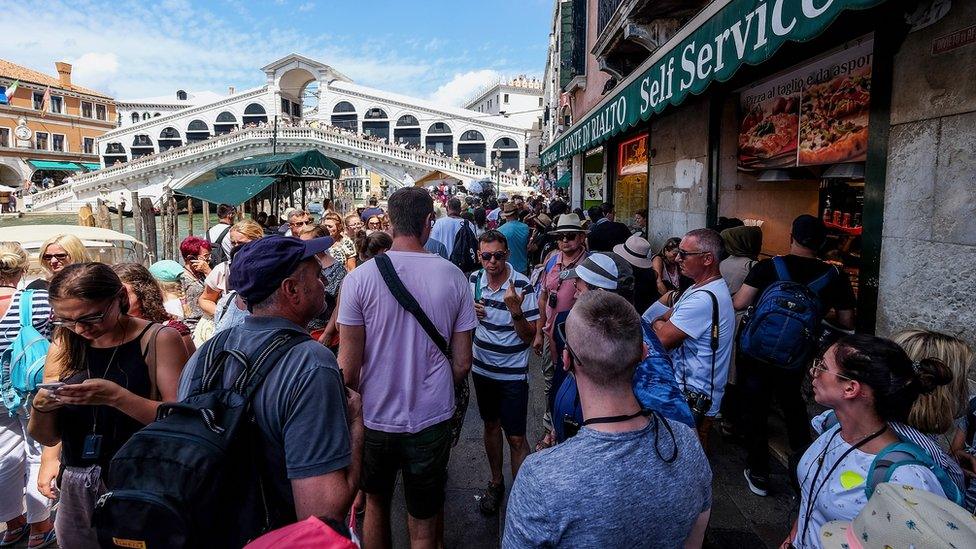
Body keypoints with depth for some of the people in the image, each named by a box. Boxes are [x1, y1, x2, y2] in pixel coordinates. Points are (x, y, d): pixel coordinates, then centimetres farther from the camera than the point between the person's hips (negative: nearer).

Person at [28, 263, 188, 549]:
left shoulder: (159, 340, -12)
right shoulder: (63, 346, 3)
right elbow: (48, 437, 6)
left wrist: (116, 396, -28)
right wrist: (41, 408, -14)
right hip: (75, 490, 5)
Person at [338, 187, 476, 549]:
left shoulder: (359, 278, -14)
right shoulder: (453, 277, -9)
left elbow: (348, 369, -11)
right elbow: (462, 363, -4)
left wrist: (360, 402, 9)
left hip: (375, 419, 0)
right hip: (432, 421, 0)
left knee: (376, 504, 27)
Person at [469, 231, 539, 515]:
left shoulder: (522, 286, -18)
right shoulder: (474, 280, -2)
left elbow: (529, 336, -16)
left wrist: (516, 310, -33)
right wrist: (470, 310, -10)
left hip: (513, 373, -5)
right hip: (482, 368, 5)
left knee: (516, 439, -1)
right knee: (491, 425, 20)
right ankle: (496, 482, 38)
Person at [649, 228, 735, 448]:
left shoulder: (703, 299, -25)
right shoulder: (705, 288, 9)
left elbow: (661, 340, -22)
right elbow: (666, 317, 13)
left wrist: (657, 323, -2)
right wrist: (662, 323, -7)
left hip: (693, 399, -10)